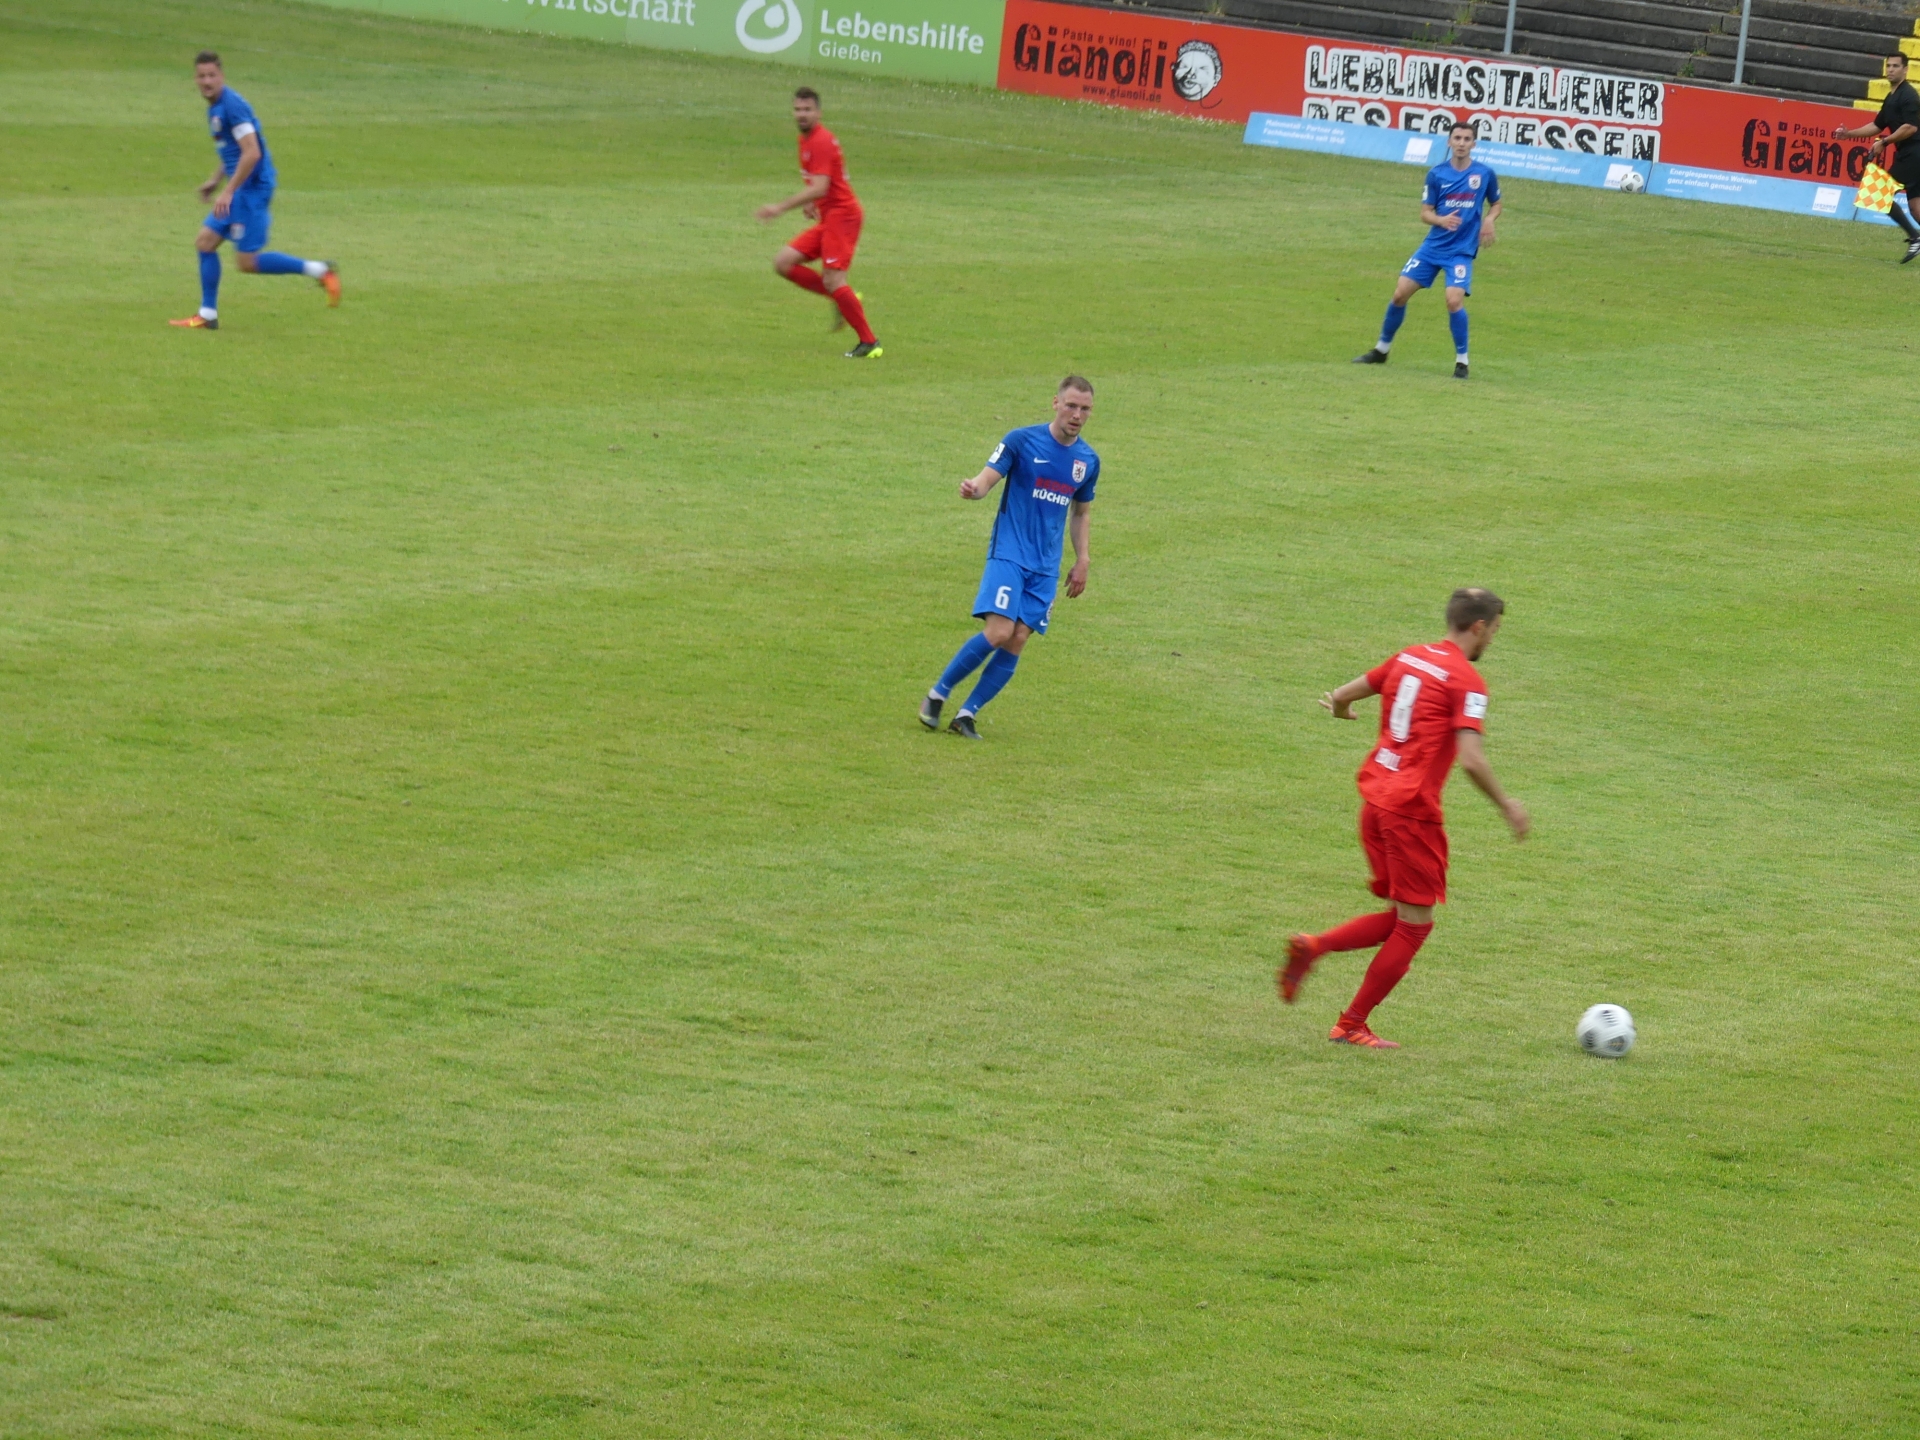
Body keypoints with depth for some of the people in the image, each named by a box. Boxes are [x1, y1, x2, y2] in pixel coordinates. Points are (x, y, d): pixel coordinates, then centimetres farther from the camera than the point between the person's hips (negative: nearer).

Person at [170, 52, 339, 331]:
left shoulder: (232, 106, -17)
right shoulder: (215, 108, 14)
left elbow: (252, 153, -24)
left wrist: (228, 192, -24)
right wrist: (214, 181, 23)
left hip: (252, 189, -10)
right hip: (240, 191, 10)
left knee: (249, 261, -8)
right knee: (205, 242, 8)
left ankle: (319, 271, -1)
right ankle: (207, 315, 12)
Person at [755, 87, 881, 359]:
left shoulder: (821, 141, -16)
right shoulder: (805, 140, 15)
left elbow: (819, 188, -25)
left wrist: (781, 207, -28)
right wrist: (810, 203, 10)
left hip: (841, 215, -10)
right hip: (828, 217, 10)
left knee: (833, 280, -16)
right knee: (783, 263, 3)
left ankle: (869, 343, -11)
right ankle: (843, 299, 9)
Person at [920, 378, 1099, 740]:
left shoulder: (1088, 460, 9)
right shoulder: (1022, 441, -5)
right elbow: (987, 477, -10)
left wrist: (1081, 561, 15)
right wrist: (974, 488, -34)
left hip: (1045, 567, 5)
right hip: (1009, 554, -5)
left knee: (1017, 642, -5)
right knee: (998, 632, -18)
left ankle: (967, 715, 3)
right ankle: (937, 695, 0)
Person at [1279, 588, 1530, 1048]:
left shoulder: (1407, 658, 10)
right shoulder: (1467, 681, -11)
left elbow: (1342, 695, 17)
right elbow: (1471, 760, -20)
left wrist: (1340, 708, 41)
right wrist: (1507, 805, -5)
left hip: (1374, 800, 8)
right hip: (1412, 809, -8)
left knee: (1401, 917, 18)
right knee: (1415, 924, 4)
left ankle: (1313, 946, 1)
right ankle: (1352, 1025, 7)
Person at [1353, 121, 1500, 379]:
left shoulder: (1484, 174, -3)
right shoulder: (1437, 174, 0)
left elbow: (1496, 204, 13)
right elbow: (1425, 212, 3)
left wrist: (1489, 220, -9)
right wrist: (1441, 220, -19)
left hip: (1462, 250, -3)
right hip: (1433, 245, 3)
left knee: (1454, 299, -21)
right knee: (1400, 292, 1)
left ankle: (1461, 361, -4)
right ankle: (1381, 349, 21)